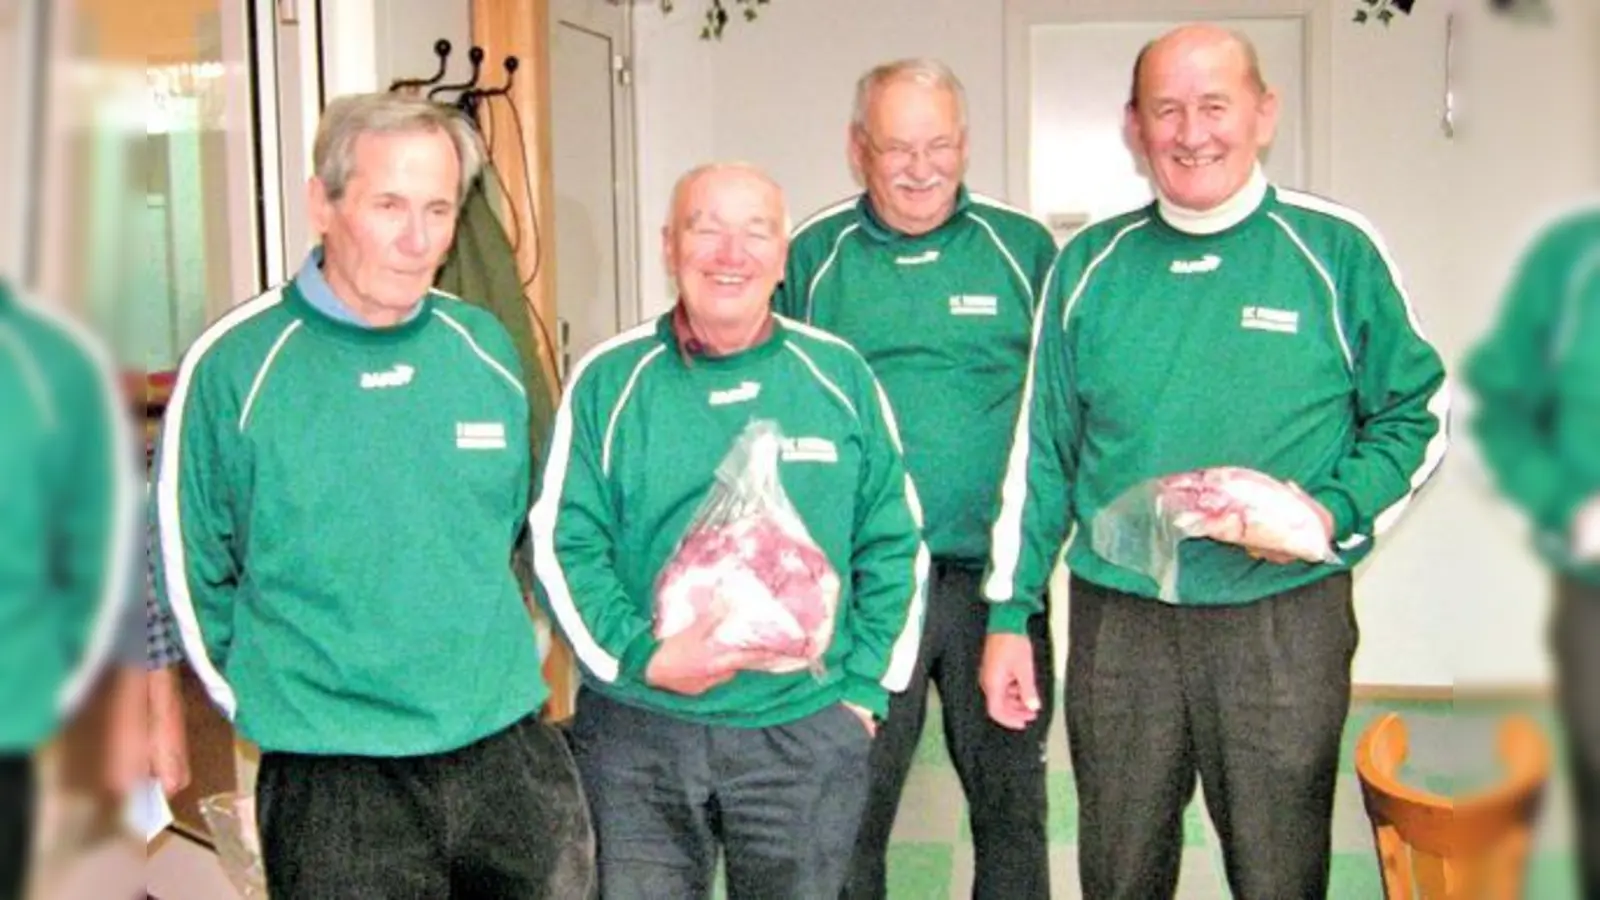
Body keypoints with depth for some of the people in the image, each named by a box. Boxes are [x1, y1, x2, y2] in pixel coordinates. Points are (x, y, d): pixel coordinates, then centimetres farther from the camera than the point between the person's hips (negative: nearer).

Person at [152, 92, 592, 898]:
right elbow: (192, 572, 1)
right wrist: (266, 703, 3)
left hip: (513, 751, 4)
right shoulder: (233, 368, -8)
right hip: (331, 778, -3)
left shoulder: (487, 348, 4)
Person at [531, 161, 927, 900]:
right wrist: (642, 657, -15)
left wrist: (864, 687, 1)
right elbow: (562, 547, -2)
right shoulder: (608, 380, -1)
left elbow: (894, 545, 7)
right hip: (638, 731, -1)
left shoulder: (839, 375, 3)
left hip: (809, 731, 1)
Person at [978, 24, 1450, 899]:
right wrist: (1009, 612, 8)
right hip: (1117, 621, 3)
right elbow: (1040, 449, 10)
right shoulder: (1088, 264, 5)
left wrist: (1336, 513, -14)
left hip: (1283, 621, -2)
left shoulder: (1337, 251, -3)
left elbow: (1415, 412, 4)